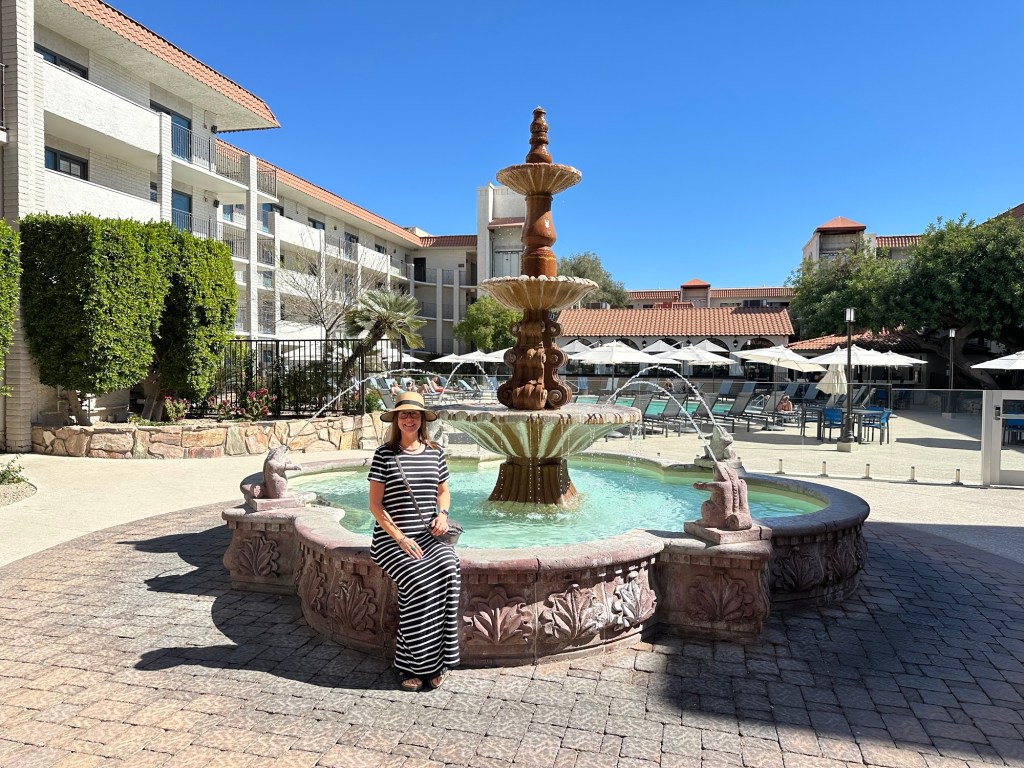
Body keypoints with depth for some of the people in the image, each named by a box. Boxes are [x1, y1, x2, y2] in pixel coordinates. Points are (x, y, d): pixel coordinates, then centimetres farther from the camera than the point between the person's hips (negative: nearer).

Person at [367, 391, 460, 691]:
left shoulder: (435, 452, 9)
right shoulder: (384, 454, -2)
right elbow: (375, 503, -4)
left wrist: (442, 514, 1)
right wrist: (400, 538, -13)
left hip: (429, 535, 3)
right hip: (392, 537, -3)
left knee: (448, 571, -26)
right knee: (418, 580, -29)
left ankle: (435, 661, -15)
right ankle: (411, 665, -13)